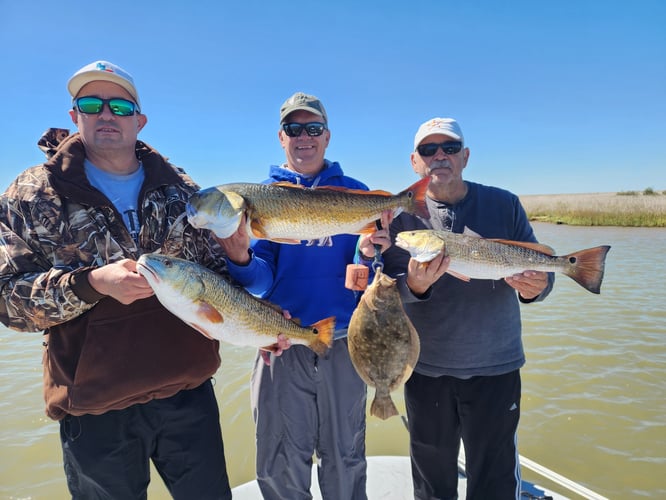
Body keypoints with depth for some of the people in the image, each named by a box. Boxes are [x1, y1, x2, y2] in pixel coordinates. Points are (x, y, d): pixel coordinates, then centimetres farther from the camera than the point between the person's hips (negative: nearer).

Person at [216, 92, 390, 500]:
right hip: (282, 347, 0)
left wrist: (369, 255, -20)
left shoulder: (355, 193, 3)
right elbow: (261, 282, -4)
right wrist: (241, 259, -24)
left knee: (344, 462, 17)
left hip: (344, 343, 1)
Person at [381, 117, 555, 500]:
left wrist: (535, 288, -19)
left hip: (496, 370, 0)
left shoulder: (504, 204, 0)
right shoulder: (402, 213, -3)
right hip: (425, 370, 0)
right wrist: (414, 286, -29)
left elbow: (539, 269, 4)